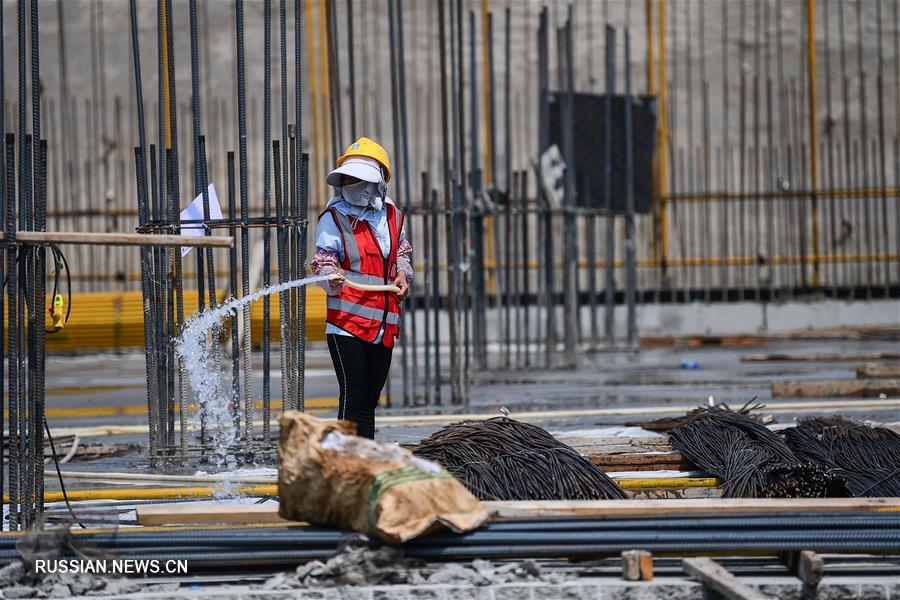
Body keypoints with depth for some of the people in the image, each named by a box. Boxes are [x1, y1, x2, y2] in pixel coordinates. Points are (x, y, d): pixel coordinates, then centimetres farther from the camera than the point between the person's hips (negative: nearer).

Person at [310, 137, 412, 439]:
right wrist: (332, 278, -31)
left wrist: (402, 274, 8)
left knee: (370, 397, 13)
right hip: (347, 321, -6)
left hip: (384, 324, 6)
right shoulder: (334, 217, -4)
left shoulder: (391, 215, 11)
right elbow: (323, 261, -9)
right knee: (353, 395, -12)